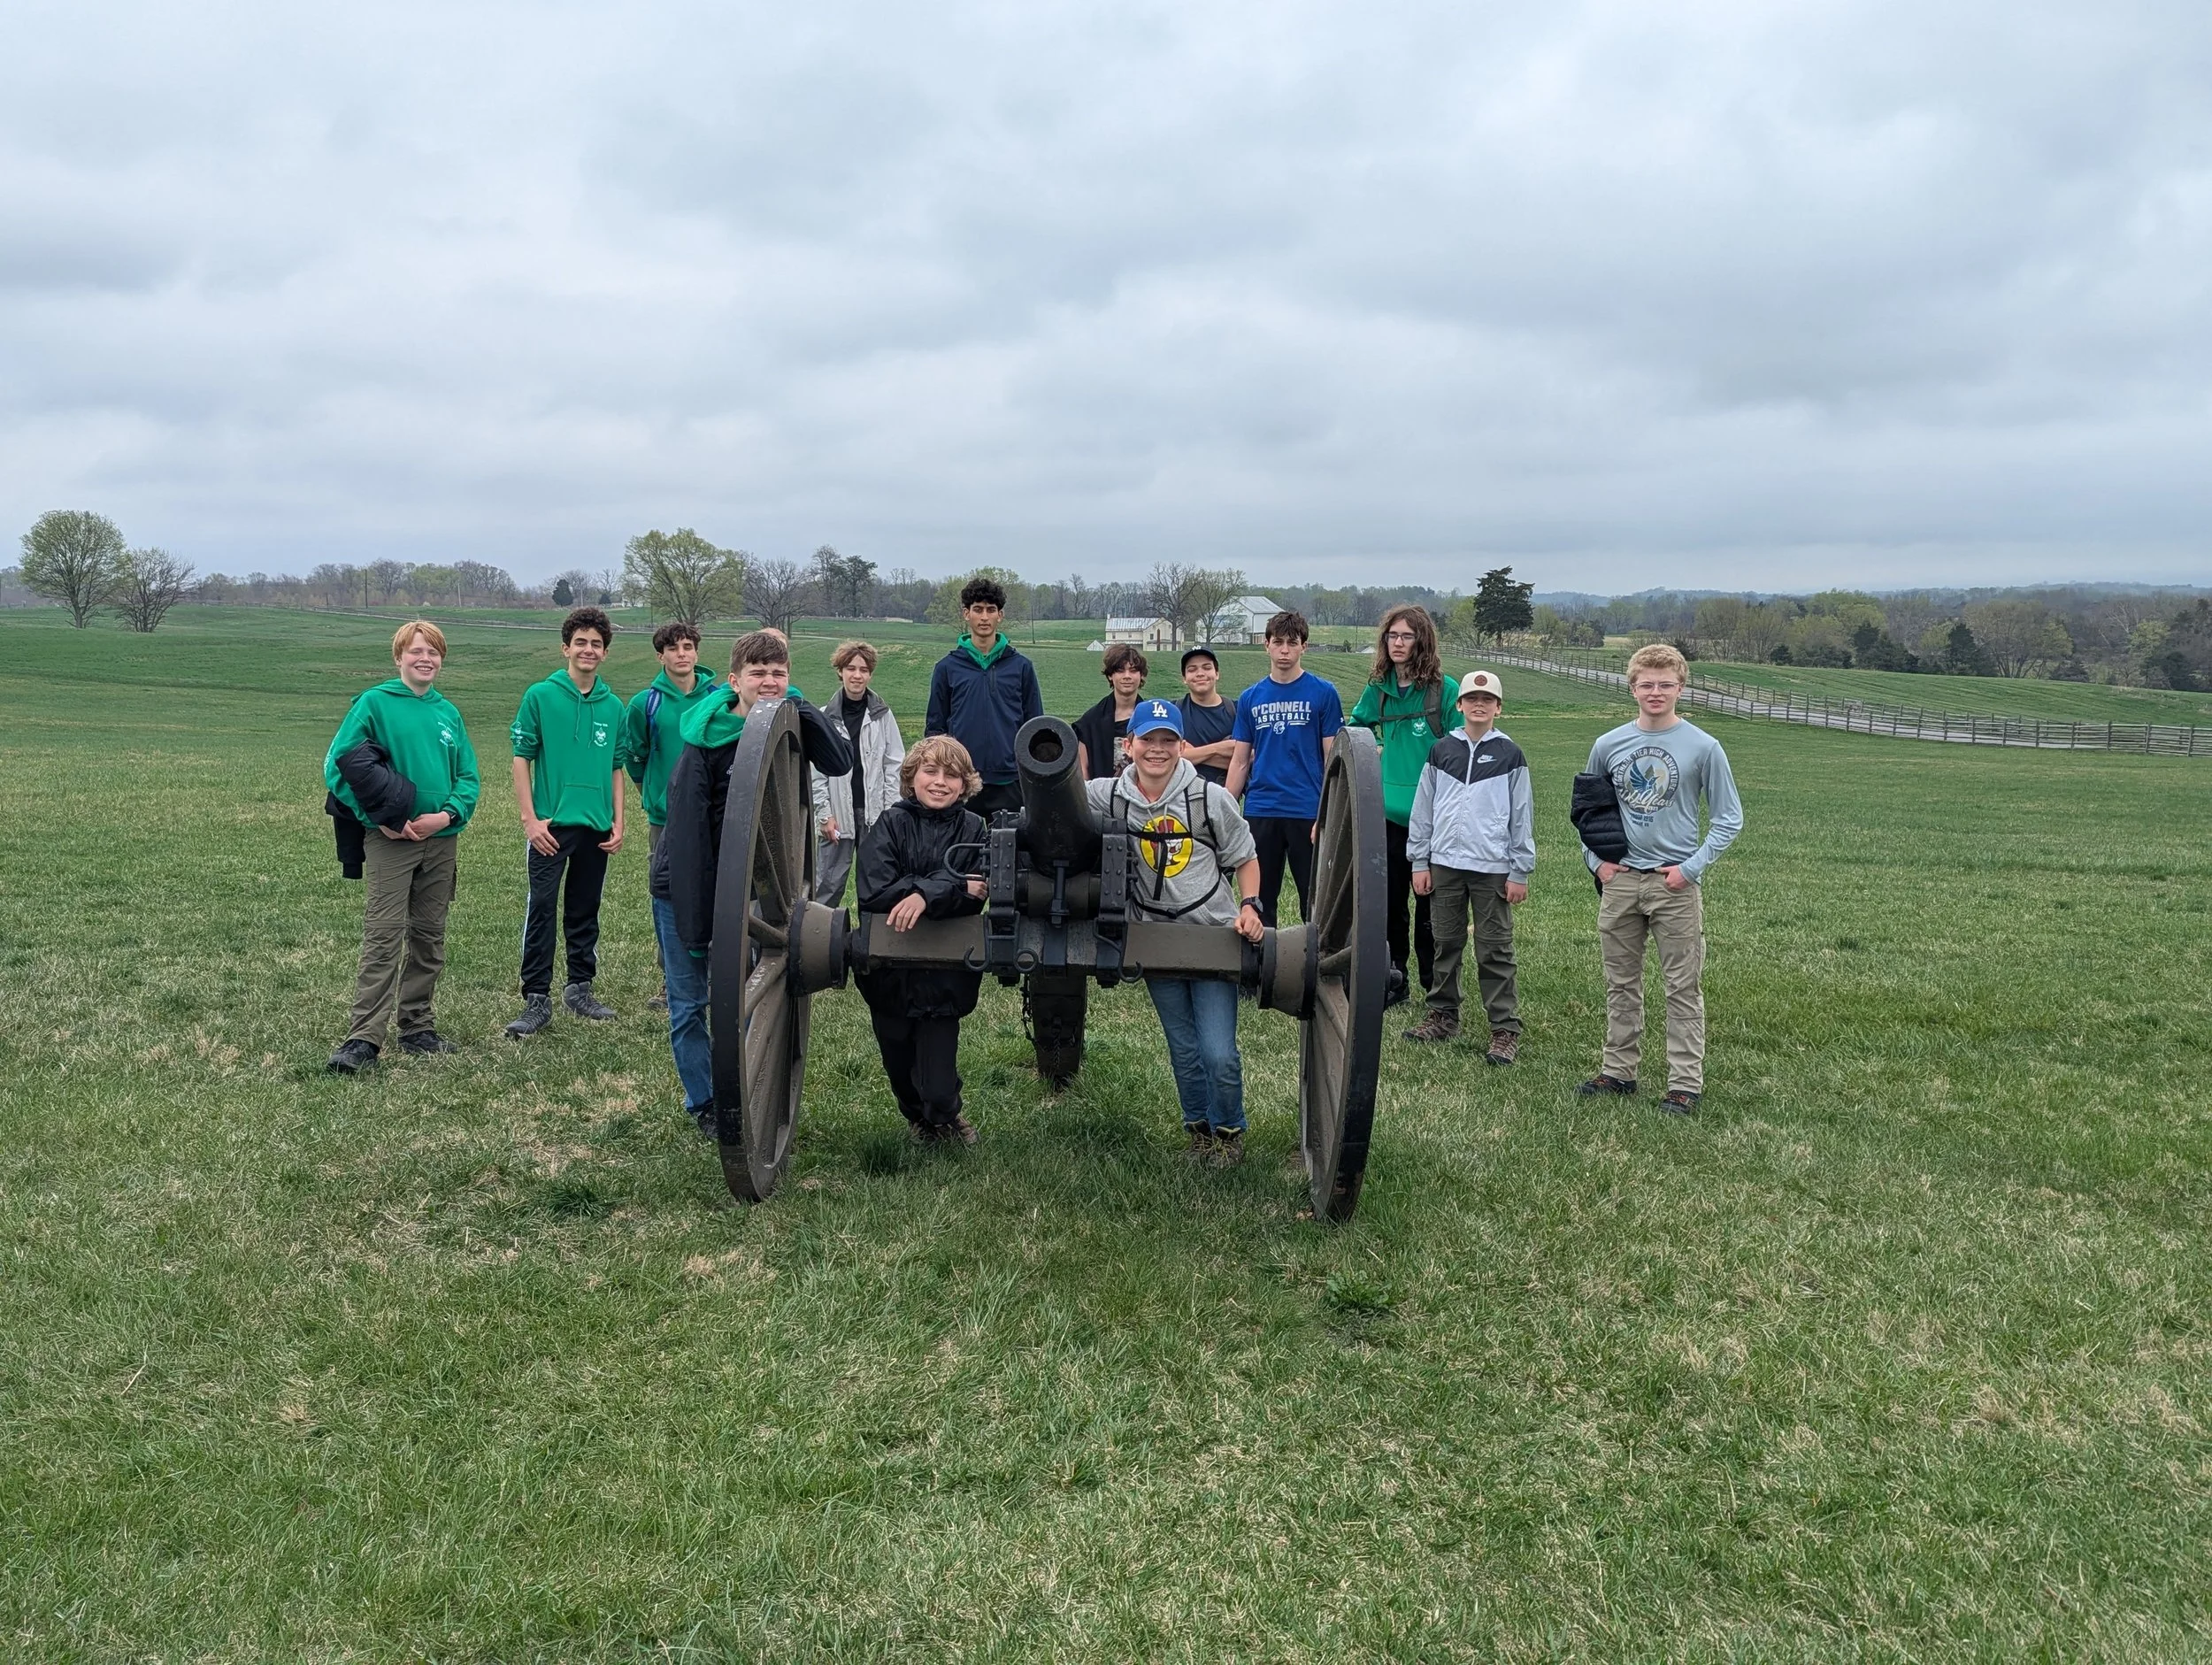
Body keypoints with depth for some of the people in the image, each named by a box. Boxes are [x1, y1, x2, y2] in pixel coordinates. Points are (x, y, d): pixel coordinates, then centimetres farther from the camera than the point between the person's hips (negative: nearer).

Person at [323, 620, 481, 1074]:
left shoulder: (449, 713, 10)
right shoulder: (374, 703, -3)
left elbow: (468, 777, 10)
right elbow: (337, 765, -8)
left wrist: (448, 815, -9)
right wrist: (376, 818, -15)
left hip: (441, 840, 5)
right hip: (390, 839, -5)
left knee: (429, 940, 11)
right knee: (383, 939, -10)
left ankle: (417, 1026, 22)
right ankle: (364, 1037, -9)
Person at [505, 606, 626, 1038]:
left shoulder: (613, 706, 9)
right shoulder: (540, 696, -2)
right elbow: (522, 759, -2)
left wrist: (618, 823, 8)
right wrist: (530, 819, -9)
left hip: (597, 828, 4)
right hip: (551, 824, -4)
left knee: (585, 912, 12)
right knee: (541, 909, -6)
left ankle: (580, 988, 23)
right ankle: (537, 999, -2)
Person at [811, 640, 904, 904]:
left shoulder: (882, 716, 3)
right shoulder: (825, 717, -1)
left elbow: (894, 765, 2)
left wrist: (889, 812, -4)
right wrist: (824, 813, -6)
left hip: (874, 813, 1)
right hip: (838, 813, -1)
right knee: (828, 882, 1)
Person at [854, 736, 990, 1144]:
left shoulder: (973, 829, 0)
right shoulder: (891, 824, -3)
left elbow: (975, 892, -15)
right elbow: (873, 892, -17)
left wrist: (925, 896, -32)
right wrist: (955, 888, -18)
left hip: (945, 975, -1)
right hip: (890, 969, 1)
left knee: (939, 1091, -5)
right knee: (900, 1065, 18)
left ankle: (945, 1114, 29)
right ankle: (919, 1117, 49)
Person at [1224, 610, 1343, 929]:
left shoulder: (1323, 693, -1)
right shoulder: (1250, 698, 9)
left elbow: (1333, 758, -2)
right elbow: (1240, 761, 11)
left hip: (1308, 812, -3)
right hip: (1260, 811, 3)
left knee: (1315, 902, 3)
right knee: (1259, 900, 10)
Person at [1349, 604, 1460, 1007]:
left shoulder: (1444, 689, -6)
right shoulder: (1378, 689, 8)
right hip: (1388, 813, 4)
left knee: (1431, 904, 3)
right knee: (1388, 902, 10)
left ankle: (1436, 985, 14)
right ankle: (1393, 980, 22)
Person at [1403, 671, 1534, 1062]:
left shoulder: (1510, 756, 1)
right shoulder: (1441, 751, 7)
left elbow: (1522, 816, 1)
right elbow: (1423, 809, 9)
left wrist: (1520, 872, -2)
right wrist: (1419, 862, 5)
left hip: (1493, 868, -3)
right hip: (1445, 864, 3)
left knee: (1494, 950, -1)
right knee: (1446, 944, 11)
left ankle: (1505, 1029, 4)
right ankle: (1443, 1015, 24)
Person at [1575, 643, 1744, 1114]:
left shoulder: (1703, 747, -4)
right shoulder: (1608, 745, 5)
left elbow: (1729, 818, 0)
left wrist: (1691, 868, -8)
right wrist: (1596, 860, 5)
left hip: (1676, 884, -3)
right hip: (1619, 881, 3)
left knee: (1683, 989, 0)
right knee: (1621, 983, 12)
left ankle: (1686, 1084, 6)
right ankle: (1618, 1071, 23)